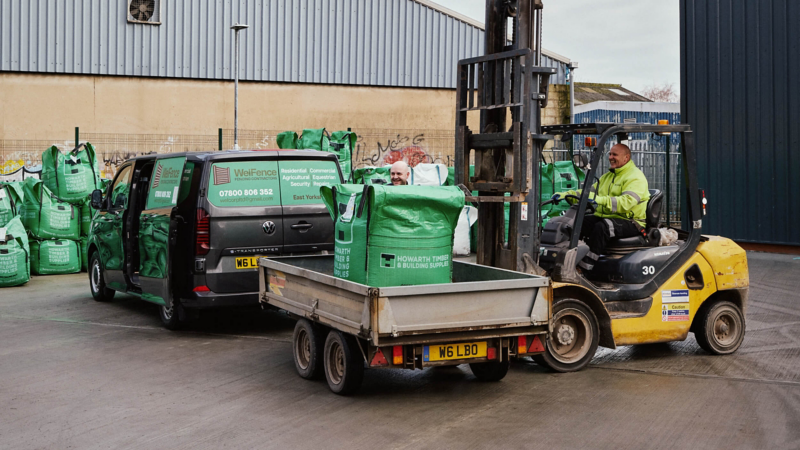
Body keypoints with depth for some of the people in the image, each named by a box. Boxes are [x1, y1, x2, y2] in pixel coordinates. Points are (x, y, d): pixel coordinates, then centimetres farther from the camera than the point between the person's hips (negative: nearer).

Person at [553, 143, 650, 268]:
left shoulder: (635, 177, -9)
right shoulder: (608, 176, 21)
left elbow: (626, 202, -26)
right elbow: (590, 192, 15)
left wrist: (600, 200, -38)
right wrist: (566, 195, -2)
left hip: (630, 222, -8)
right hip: (606, 217, 8)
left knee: (601, 227, -35)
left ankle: (585, 268, -35)